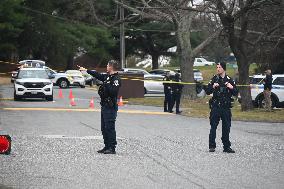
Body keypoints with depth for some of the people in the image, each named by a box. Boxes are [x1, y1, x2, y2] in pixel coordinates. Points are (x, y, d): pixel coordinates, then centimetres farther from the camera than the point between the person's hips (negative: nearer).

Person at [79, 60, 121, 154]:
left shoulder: (116, 79, -14)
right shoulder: (107, 76, 15)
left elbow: (114, 91, -25)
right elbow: (98, 75, 30)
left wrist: (106, 85, -20)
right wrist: (86, 70, 39)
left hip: (111, 107, -10)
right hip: (104, 106, 10)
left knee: (110, 128, -10)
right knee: (104, 128, 13)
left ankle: (112, 148, -8)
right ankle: (107, 147, 18)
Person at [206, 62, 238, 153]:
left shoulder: (229, 80, 8)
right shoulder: (214, 79, 5)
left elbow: (235, 93, 9)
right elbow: (207, 92, 4)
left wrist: (232, 88, -11)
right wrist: (213, 87, -15)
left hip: (226, 107, 1)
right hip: (215, 106, -1)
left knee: (226, 127, 5)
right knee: (213, 126, -5)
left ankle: (226, 146, 12)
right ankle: (212, 146, -1)